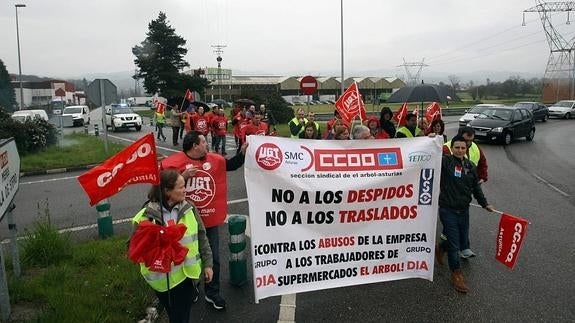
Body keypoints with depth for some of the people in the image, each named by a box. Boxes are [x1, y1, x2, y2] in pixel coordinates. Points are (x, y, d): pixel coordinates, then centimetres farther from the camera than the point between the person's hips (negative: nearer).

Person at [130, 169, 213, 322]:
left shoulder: (189, 209, -3)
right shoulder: (147, 216, -12)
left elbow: (201, 237, 4)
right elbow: (135, 247, -8)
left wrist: (207, 263, 4)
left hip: (187, 273, 2)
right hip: (163, 278, -1)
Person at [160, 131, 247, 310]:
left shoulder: (215, 159, 2)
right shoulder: (174, 162, -14)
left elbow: (231, 165, 18)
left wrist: (243, 151, 6)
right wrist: (183, 176, -27)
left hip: (210, 219, 4)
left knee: (213, 257, 12)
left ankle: (212, 293, 29)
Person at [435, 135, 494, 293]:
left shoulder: (470, 166, 6)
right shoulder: (445, 161, -10)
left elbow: (476, 187, 17)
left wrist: (484, 204, 19)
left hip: (464, 210, 6)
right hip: (448, 210, -6)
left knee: (462, 239, 19)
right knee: (454, 244, 1)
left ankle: (440, 248, 48)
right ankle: (456, 274, 19)